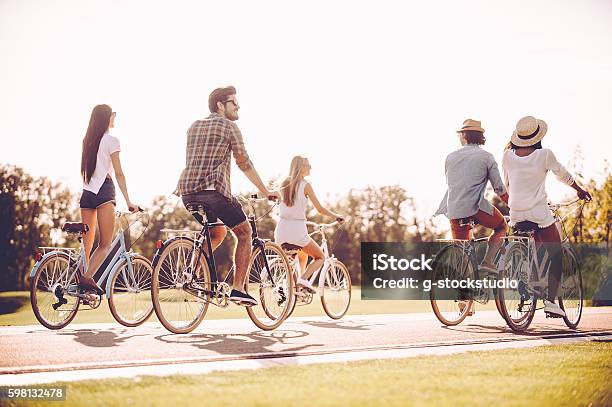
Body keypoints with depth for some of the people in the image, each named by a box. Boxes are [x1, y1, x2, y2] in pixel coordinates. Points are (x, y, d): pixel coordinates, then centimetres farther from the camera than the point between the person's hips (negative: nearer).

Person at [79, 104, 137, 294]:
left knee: (87, 245, 8)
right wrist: (128, 201, -6)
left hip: (86, 193, 7)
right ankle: (87, 277, -26)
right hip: (104, 192, -7)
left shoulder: (87, 140, 18)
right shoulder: (111, 140, -2)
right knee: (105, 244, -9)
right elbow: (118, 173, -6)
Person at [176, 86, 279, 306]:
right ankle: (238, 289, -2)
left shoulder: (194, 126, 21)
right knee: (244, 231, 8)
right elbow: (244, 163, 3)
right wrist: (265, 191, 12)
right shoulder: (229, 126, 2)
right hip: (213, 189, -7)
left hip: (187, 191, 7)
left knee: (218, 232, 27)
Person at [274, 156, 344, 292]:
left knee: (303, 255, 32)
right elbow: (320, 209, -2)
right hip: (297, 230, -6)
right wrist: (336, 216, 14)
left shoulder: (284, 183, 10)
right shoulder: (305, 185, -5)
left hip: (281, 231, 6)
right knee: (320, 257, 16)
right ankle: (303, 279, -9)